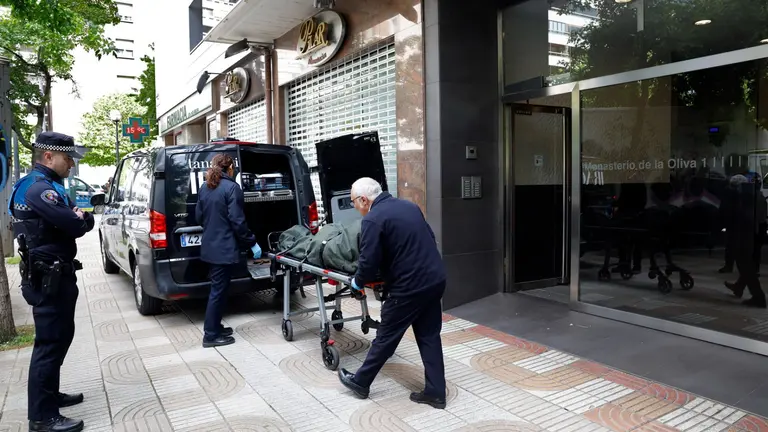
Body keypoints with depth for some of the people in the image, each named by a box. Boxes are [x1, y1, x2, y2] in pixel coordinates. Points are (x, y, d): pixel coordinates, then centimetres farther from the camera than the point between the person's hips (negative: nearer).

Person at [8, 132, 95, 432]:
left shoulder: (46, 186, 15)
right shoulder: (38, 188, -19)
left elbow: (69, 221, 18)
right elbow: (76, 225, -25)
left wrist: (77, 216, -3)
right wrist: (82, 217, -4)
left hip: (53, 276, 11)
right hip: (48, 279, -11)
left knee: (59, 337, 20)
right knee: (50, 343, -4)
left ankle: (49, 395, 34)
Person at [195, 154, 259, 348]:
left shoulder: (205, 188, 10)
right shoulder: (232, 188, -13)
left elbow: (199, 216, 17)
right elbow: (237, 221, -18)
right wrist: (252, 242, -11)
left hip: (209, 246, 8)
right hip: (224, 248, -8)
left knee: (217, 288, 19)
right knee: (218, 290, 0)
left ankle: (214, 327, 28)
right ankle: (211, 335, 8)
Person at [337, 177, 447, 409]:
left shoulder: (373, 220, -12)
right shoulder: (410, 206, 13)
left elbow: (369, 261, -14)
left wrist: (358, 281, 5)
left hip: (410, 286, -7)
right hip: (435, 279, 8)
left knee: (386, 337, 9)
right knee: (429, 336, 16)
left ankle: (360, 382, 27)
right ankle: (436, 392, 21)